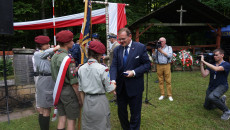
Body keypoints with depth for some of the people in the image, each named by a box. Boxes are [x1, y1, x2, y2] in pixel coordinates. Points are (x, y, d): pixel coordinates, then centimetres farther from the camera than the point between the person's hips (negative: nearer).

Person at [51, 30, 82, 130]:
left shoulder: (54, 57, 7)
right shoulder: (68, 58, -20)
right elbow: (74, 82, -19)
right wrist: (80, 98, -11)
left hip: (58, 90, 8)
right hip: (68, 91, -8)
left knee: (61, 118, 17)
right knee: (71, 120, 6)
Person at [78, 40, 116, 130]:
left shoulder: (81, 69, -3)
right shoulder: (103, 69, -18)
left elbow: (81, 91, 4)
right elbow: (110, 90, -11)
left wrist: (84, 103, 15)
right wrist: (114, 85, 10)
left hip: (87, 101, 5)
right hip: (100, 101, -4)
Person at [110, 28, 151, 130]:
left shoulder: (140, 47, -6)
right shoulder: (117, 50, 3)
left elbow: (147, 64, -6)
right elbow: (114, 66, -5)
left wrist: (134, 72, -19)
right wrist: (113, 80, -22)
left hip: (134, 87, -3)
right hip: (120, 86, 4)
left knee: (135, 113, 12)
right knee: (121, 112, 18)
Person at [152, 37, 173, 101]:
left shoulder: (169, 47, 10)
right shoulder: (157, 48, 13)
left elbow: (170, 56, -7)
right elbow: (154, 57, 6)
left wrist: (161, 51, -9)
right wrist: (153, 50, -7)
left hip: (166, 65, -2)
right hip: (159, 66, 2)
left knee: (168, 81, -2)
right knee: (160, 81, 4)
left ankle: (169, 95, 7)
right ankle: (162, 95, 13)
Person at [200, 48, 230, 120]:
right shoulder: (211, 64, 0)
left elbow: (216, 69, -35)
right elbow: (204, 75, -11)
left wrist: (203, 61, -31)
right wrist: (201, 64, -19)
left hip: (222, 86, -6)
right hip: (211, 87, 6)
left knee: (211, 97, -36)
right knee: (207, 106, 13)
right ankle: (222, 100, 37)